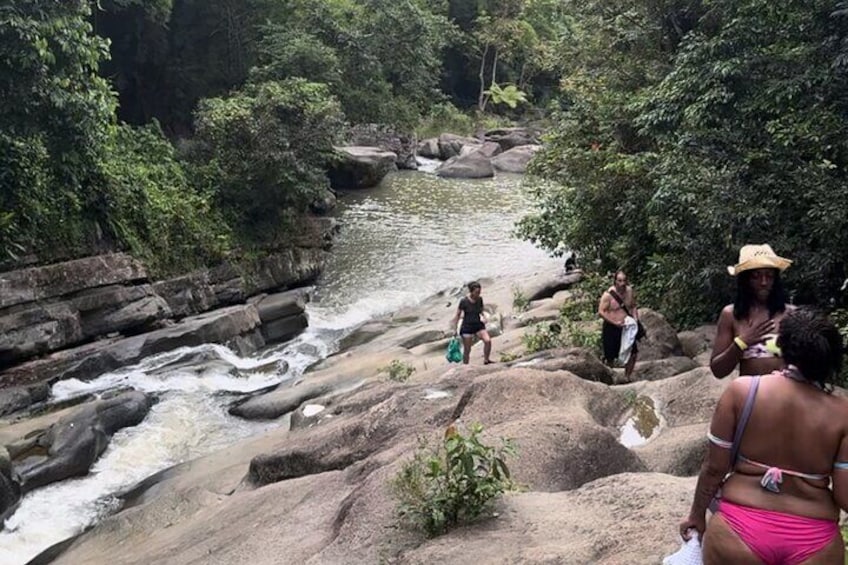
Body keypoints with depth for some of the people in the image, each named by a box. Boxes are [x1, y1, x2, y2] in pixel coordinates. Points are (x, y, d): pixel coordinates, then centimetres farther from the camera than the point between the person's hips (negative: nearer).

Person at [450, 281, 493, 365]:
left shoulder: (480, 299, -1)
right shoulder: (464, 301, -13)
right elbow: (458, 315, -5)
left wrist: (482, 317, -7)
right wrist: (454, 329, -4)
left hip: (478, 325, 3)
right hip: (467, 327, -3)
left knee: (488, 341, -19)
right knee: (467, 350, 2)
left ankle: (486, 360, -3)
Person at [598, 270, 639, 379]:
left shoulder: (629, 290, 0)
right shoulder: (608, 294, -17)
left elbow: (633, 306, 14)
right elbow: (601, 312, -17)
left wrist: (635, 318, -4)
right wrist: (615, 323, -23)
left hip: (626, 327, 5)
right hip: (611, 329, -5)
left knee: (632, 354, 2)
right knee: (610, 357, 3)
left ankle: (627, 377, 20)